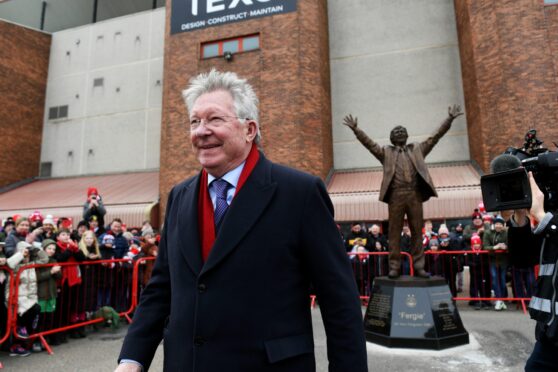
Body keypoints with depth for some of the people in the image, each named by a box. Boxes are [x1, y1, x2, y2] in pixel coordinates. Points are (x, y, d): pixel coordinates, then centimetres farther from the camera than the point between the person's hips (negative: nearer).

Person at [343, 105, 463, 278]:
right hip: (396, 195, -2)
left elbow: (436, 136, 18)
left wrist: (449, 119, 10)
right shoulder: (386, 152, 15)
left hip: (415, 195, 2)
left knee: (417, 231, 4)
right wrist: (355, 128, -5)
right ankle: (394, 267, 5)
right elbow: (369, 143, 6)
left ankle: (419, 267, 10)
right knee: (394, 232, 0)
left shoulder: (417, 149, 20)